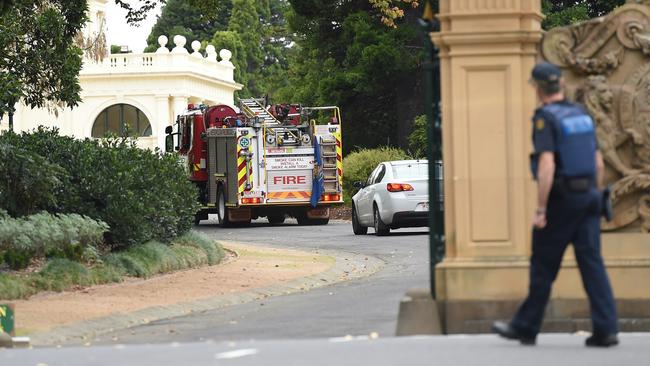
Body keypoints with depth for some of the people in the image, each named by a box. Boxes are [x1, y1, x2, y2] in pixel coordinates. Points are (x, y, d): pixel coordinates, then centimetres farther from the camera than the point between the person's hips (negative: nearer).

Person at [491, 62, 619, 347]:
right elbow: (599, 163, 14)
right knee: (592, 262, 3)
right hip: (588, 196, 6)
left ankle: (526, 327, 15)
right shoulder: (582, 115, 11)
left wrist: (540, 209, -18)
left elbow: (547, 165, -20)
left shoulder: (545, 118, -11)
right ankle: (606, 329, -4)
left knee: (543, 267, 4)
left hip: (561, 198, -6)